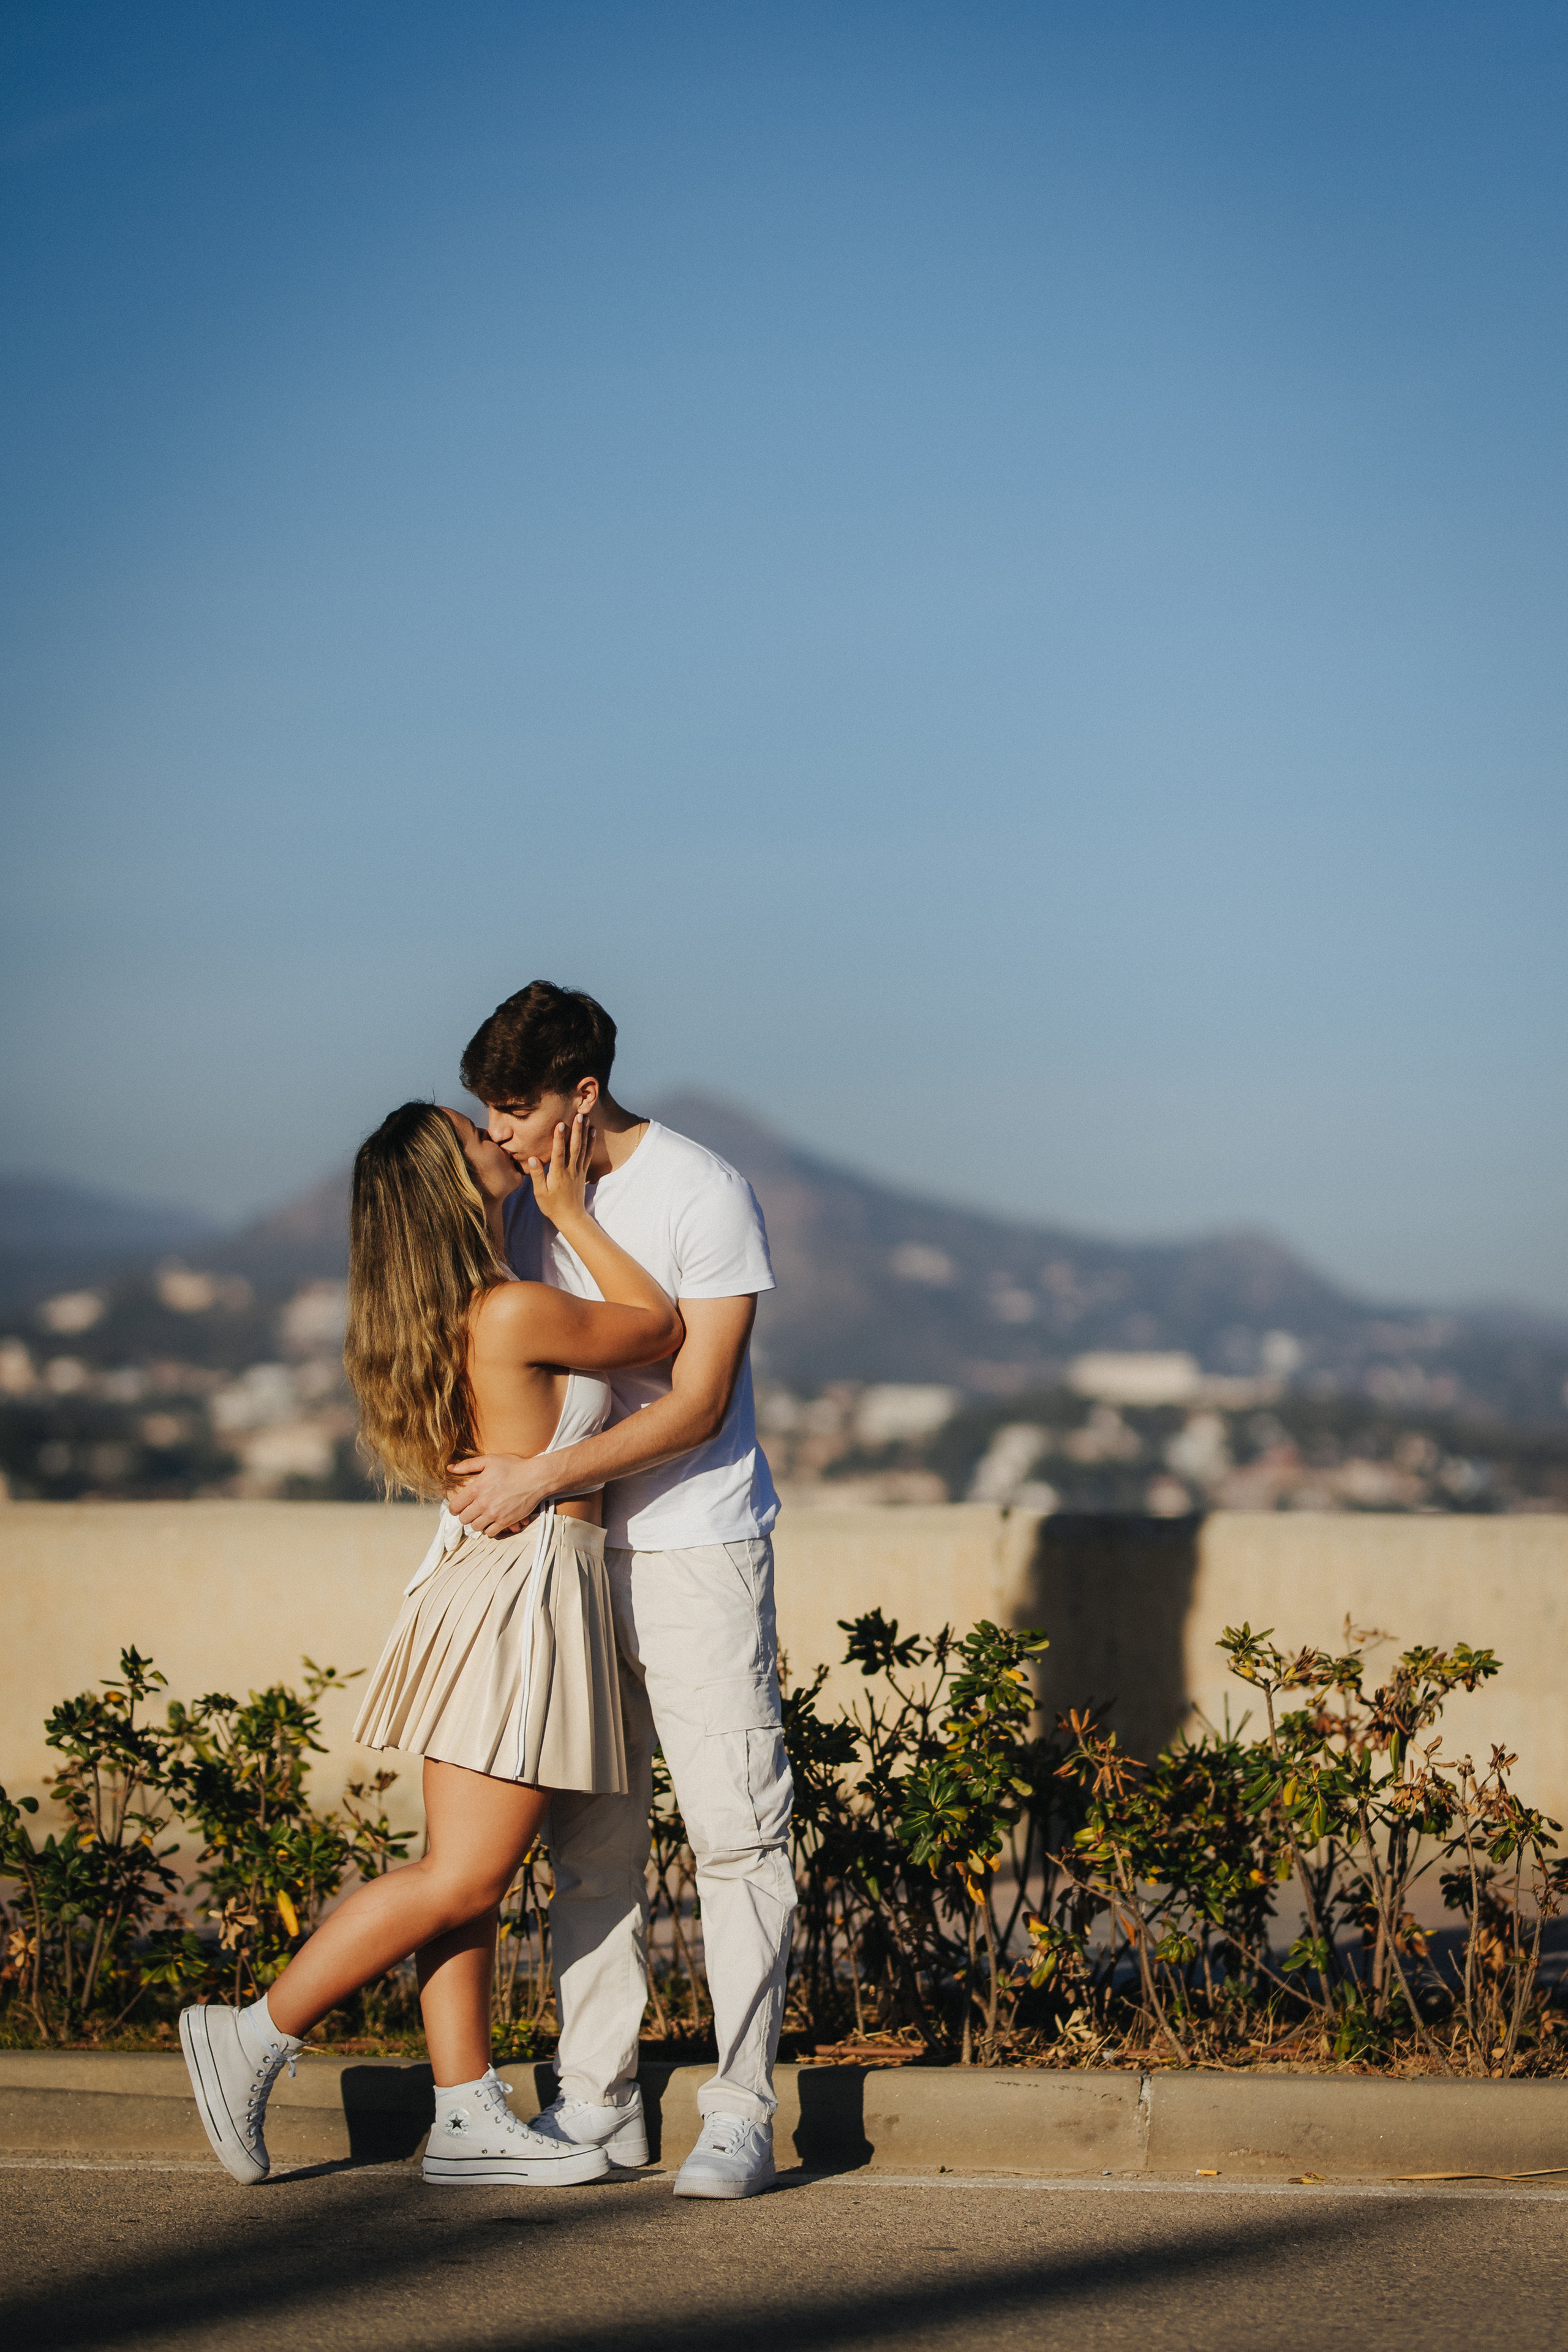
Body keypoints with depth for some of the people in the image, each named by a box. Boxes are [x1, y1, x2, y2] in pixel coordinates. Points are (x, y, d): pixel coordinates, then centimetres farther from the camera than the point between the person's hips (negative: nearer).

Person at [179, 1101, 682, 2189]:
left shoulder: (439, 1313, 8)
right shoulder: (515, 1312, -20)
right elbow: (662, 1329, -5)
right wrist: (571, 1212, -2)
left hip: (486, 1575, 10)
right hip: (528, 1588, -10)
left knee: (468, 1876, 9)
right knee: (460, 1881, -4)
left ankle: (469, 2117, 12)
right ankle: (256, 2038, 1)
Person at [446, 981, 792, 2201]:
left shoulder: (703, 1194, -11)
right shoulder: (528, 1199, 9)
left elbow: (698, 1401, -14)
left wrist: (542, 1477, -19)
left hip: (698, 1550, -6)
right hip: (574, 1553, 6)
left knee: (735, 1827, -6)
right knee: (589, 1834, 6)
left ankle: (741, 2110, -2)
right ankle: (595, 2096, 13)